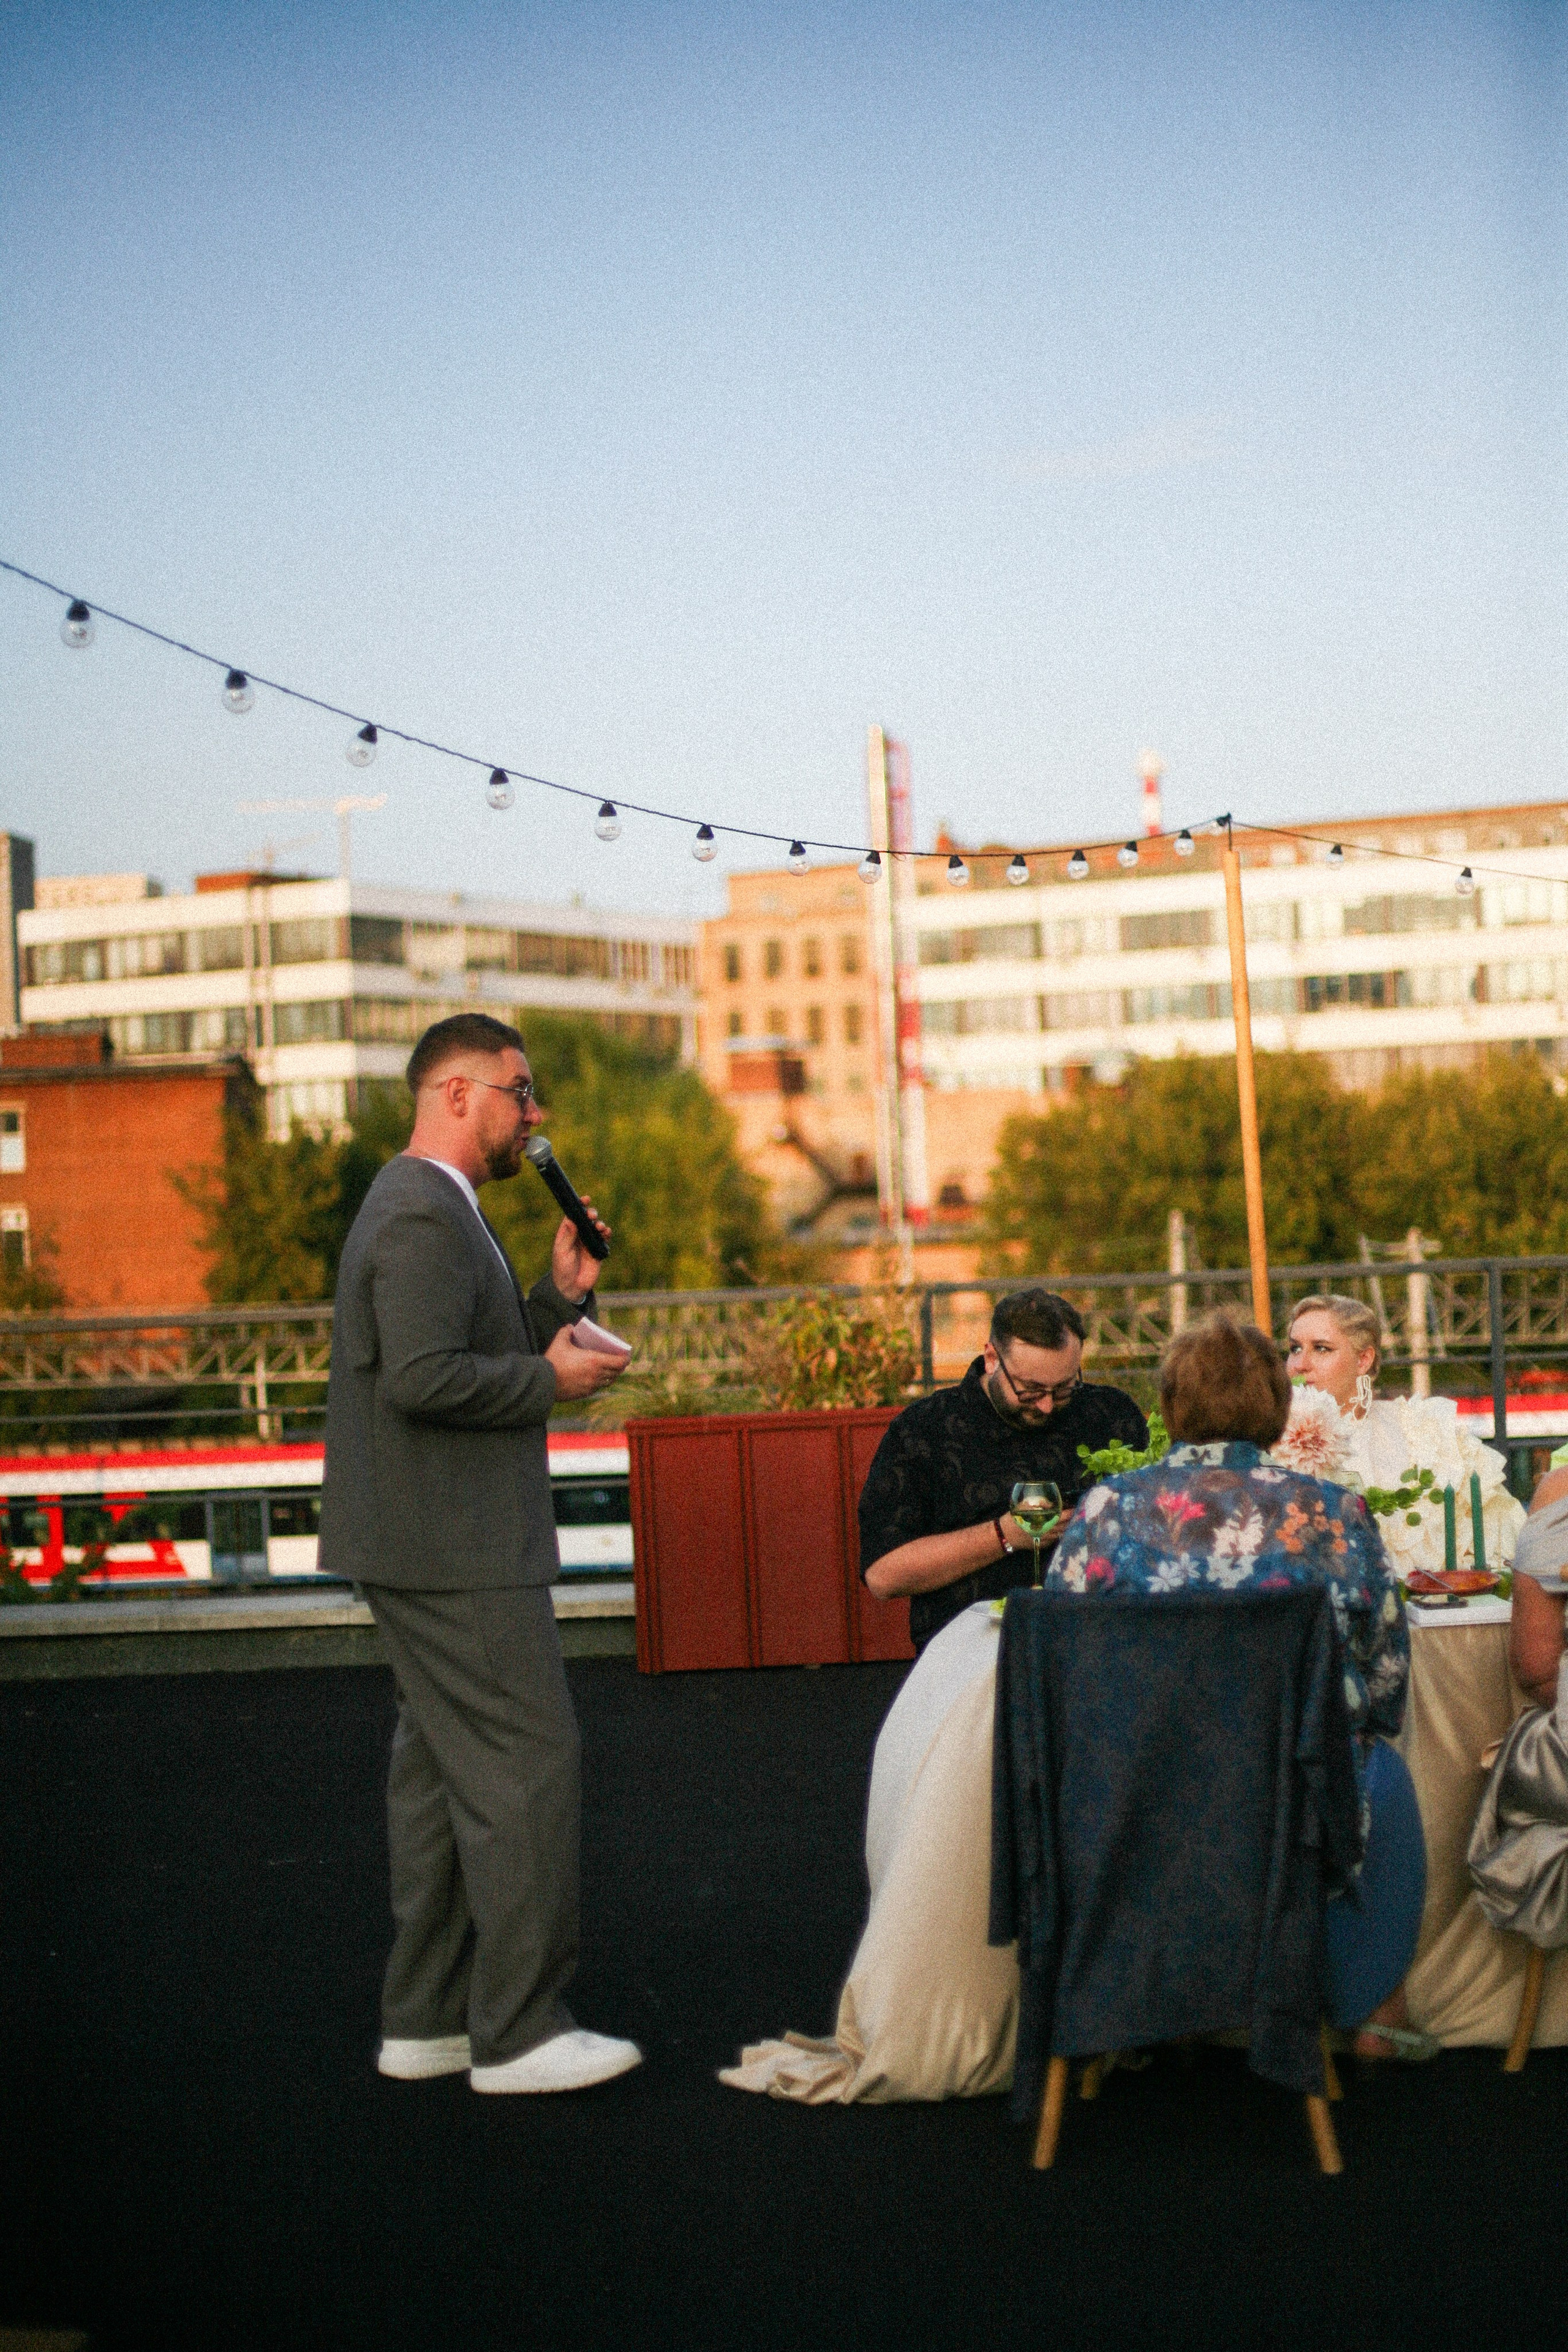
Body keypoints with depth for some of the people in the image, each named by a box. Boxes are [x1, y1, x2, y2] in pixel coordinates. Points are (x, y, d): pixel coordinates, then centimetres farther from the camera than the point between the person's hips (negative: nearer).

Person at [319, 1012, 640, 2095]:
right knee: (526, 1765, -7)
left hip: (437, 1546, 11)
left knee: (443, 1774, 14)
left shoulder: (436, 1209, 18)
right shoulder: (425, 1216, -17)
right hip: (456, 1550, -11)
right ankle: (518, 2031, -2)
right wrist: (550, 1377, -16)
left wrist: (563, 1296, 10)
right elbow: (424, 1377, -27)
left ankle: (426, 2018, 21)